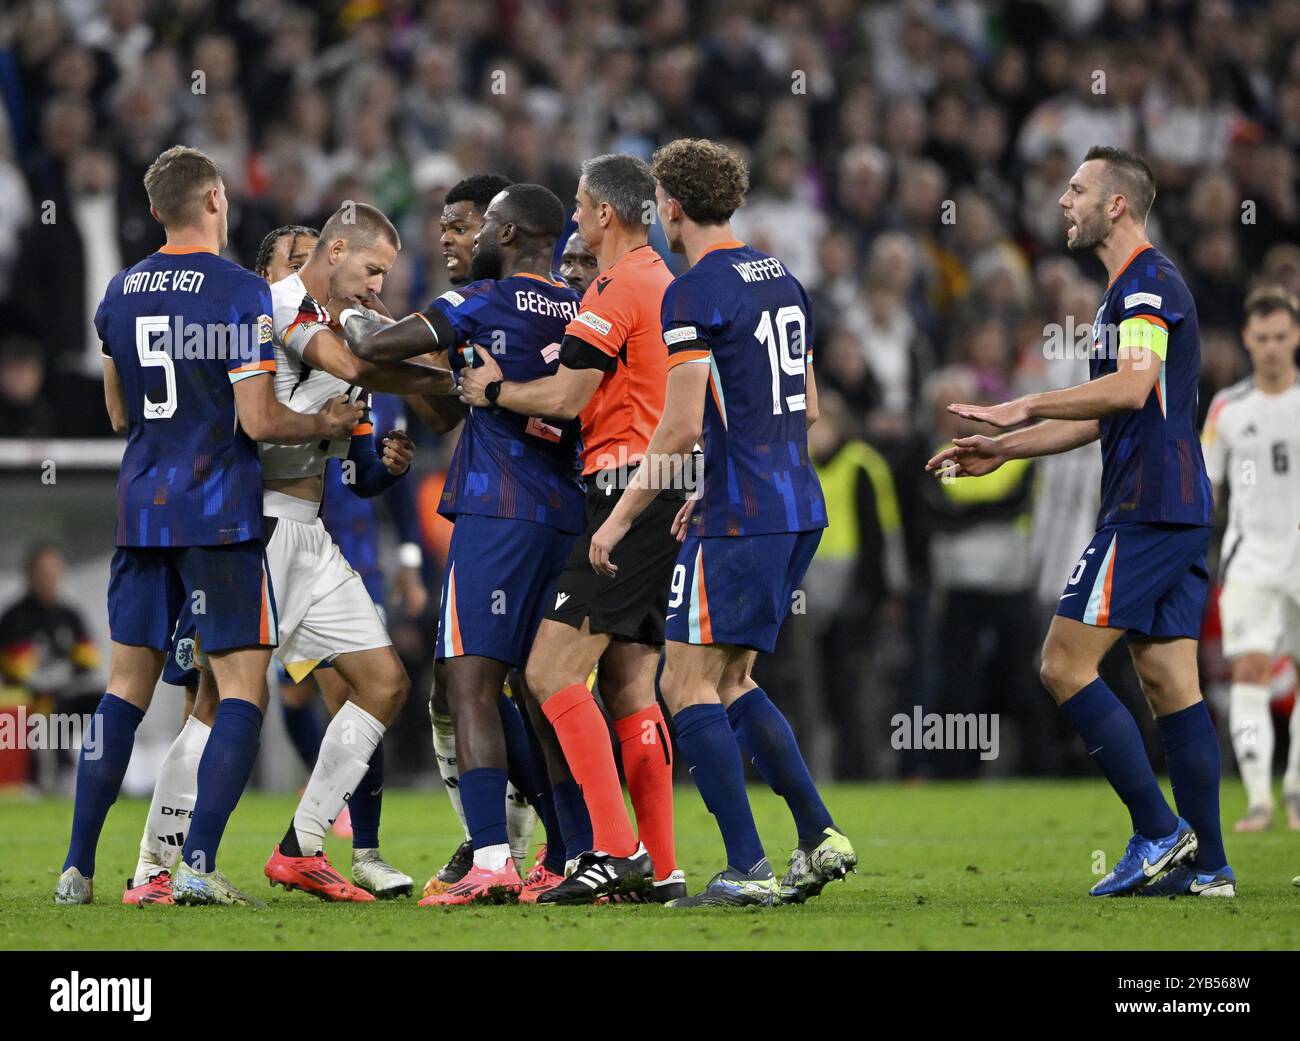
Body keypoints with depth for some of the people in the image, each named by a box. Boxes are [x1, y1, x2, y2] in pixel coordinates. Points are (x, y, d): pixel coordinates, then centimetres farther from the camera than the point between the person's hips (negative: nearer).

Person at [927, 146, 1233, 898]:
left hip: (1149, 510, -10)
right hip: (1179, 509, 10)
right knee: (1169, 680, 7)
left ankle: (1159, 831, -10)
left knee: (1067, 663, -9)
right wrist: (1002, 451, 26)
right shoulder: (1129, 291, 22)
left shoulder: (1147, 283, -10)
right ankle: (1207, 865, 5)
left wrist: (1026, 408, -19)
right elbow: (1103, 417, 29)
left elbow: (1131, 387, -25)